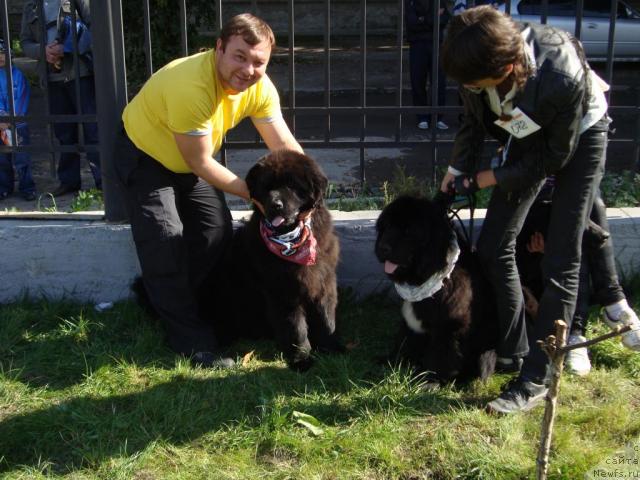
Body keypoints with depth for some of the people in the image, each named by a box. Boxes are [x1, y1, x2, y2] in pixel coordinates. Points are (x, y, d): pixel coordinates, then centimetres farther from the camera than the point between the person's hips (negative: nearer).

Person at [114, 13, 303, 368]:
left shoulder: (259, 86, -18)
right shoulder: (192, 86, -39)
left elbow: (285, 146, -12)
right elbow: (200, 163, -30)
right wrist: (254, 194, -24)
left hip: (190, 159, 7)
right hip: (144, 154, -7)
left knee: (217, 229, 3)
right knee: (165, 241, -16)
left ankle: (175, 301, 23)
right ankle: (190, 337, -5)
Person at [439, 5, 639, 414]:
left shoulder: (563, 78, -41)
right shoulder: (477, 65, -26)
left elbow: (556, 155, -24)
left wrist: (495, 178, -18)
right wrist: (460, 170, -8)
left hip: (578, 138, -5)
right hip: (529, 136, 6)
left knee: (561, 261, -10)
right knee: (494, 246, 1)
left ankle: (535, 380, -3)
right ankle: (511, 352, 18)